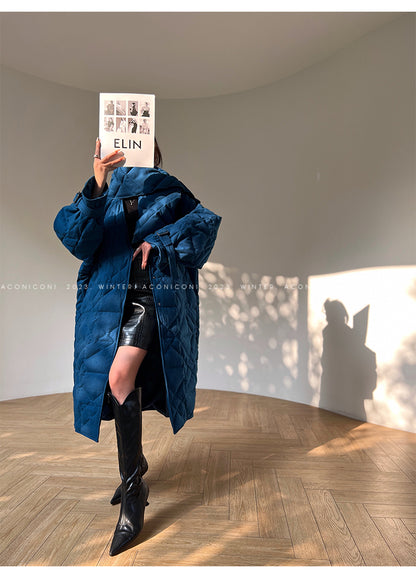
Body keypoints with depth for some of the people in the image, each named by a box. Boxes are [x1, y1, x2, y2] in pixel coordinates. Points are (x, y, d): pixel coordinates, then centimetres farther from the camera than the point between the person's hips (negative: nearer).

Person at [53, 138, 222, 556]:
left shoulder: (170, 194, 12)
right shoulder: (105, 198, 14)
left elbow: (204, 220, -2)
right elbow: (76, 237, -5)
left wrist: (160, 242, -13)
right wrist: (95, 188, -20)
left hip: (155, 297, -3)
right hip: (110, 298, 4)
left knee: (120, 377, -21)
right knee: (116, 384, 10)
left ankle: (133, 491, -6)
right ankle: (136, 460, 36)